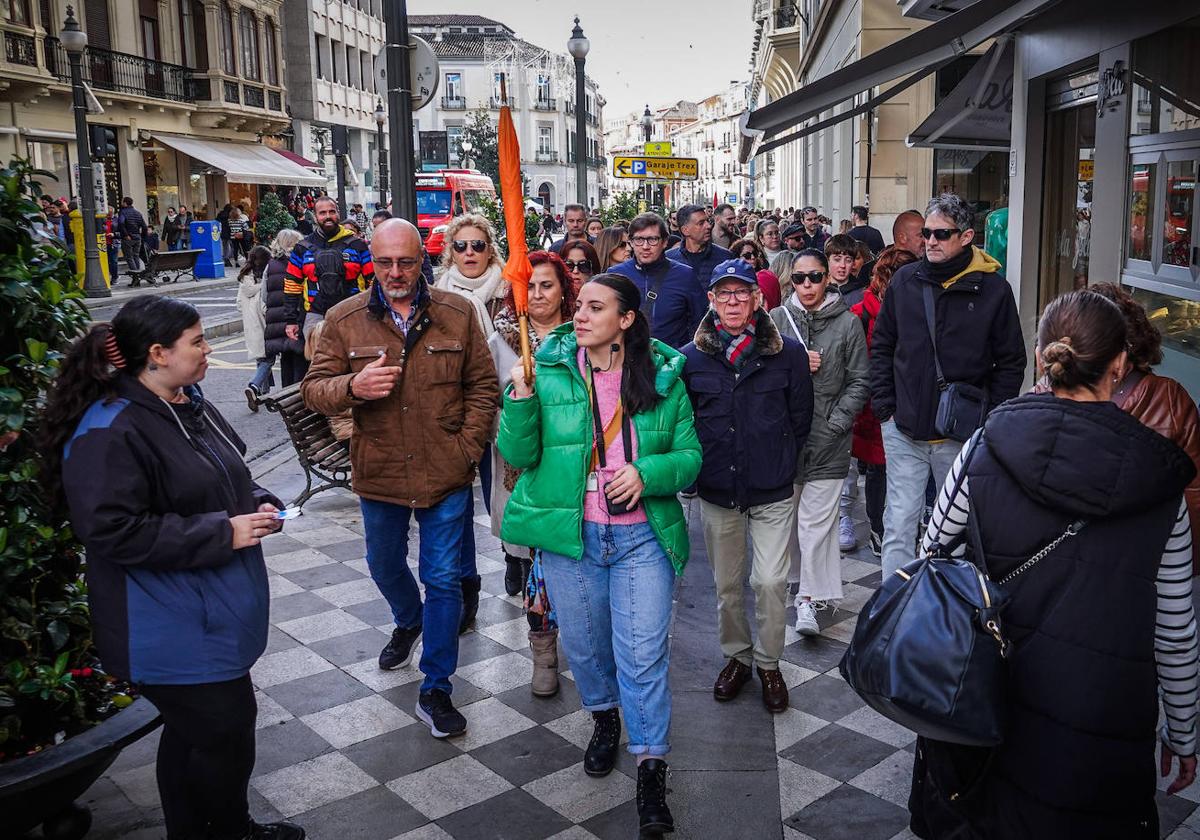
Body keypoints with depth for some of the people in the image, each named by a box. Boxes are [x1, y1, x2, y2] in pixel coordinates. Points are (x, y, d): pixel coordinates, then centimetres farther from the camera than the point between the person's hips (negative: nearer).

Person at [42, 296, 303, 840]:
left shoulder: (187, 403, 7)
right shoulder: (110, 432, -22)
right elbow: (111, 529, -26)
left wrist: (259, 505, 0)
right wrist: (222, 533, -23)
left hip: (213, 612, 9)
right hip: (173, 629, -9)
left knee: (194, 733, 22)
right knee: (225, 734, 1)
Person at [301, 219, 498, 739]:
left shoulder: (457, 314, -3)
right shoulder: (344, 319, -3)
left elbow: (482, 386, 1)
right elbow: (313, 388, -2)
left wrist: (467, 451, -7)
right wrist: (353, 386, -23)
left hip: (446, 475, -2)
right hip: (378, 475, 2)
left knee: (444, 578, 3)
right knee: (384, 565, 23)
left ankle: (435, 691, 16)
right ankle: (409, 622, 55)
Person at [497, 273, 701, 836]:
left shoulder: (664, 377, -3)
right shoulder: (549, 370, -3)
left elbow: (689, 456, 0)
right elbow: (518, 454, -4)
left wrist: (647, 472, -18)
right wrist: (521, 398, -20)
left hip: (643, 535, -1)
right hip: (571, 534, 1)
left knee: (644, 652, -2)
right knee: (584, 645, 17)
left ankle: (651, 772, 13)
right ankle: (605, 719, 46)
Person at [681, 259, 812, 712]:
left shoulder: (787, 352, -3)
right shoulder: (691, 357, 0)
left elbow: (800, 417, 3)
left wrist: (780, 466, 3)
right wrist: (696, 469, 4)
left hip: (772, 492, -2)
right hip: (716, 492, 2)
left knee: (771, 581, -4)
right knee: (727, 583, 12)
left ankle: (769, 663, 17)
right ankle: (736, 656, 32)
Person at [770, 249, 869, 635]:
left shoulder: (848, 322, 1)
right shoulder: (777, 318, 6)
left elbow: (859, 382, 2)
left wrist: (836, 423, -7)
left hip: (828, 436, -2)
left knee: (817, 519, -4)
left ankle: (810, 598, 0)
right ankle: (793, 576, 30)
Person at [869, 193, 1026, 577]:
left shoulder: (993, 289, -5)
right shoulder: (905, 280, 2)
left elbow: (1011, 363, 0)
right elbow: (882, 345, 10)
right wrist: (884, 405, 2)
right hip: (904, 430, 1)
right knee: (899, 524, 3)